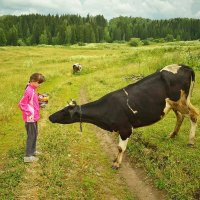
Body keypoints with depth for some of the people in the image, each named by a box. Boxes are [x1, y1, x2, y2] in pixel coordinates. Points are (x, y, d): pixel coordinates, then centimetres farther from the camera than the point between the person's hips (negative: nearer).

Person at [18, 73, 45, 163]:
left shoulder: (32, 89, 7)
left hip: (34, 117, 9)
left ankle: (32, 150, 36)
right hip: (30, 118, -9)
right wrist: (29, 114, -21)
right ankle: (28, 156, 9)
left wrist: (39, 100, 4)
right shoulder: (29, 91, -21)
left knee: (35, 134, 20)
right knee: (31, 136, -1)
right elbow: (21, 104, -22)